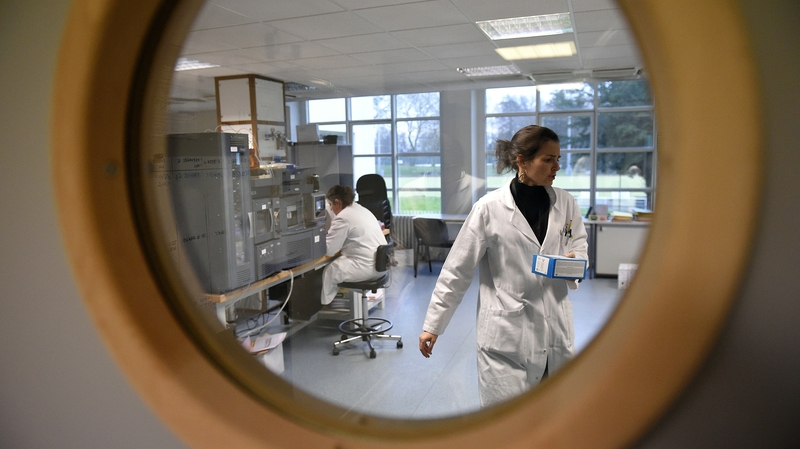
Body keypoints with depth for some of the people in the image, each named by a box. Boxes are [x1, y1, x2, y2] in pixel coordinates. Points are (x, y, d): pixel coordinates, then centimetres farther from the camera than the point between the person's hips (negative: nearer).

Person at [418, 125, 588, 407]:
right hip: (507, 332, -4)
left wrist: (574, 262, -6)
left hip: (555, 328, 5)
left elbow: (579, 243, 19)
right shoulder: (490, 208, -10)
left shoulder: (565, 203, 2)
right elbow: (457, 270, -5)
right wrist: (433, 325, -4)